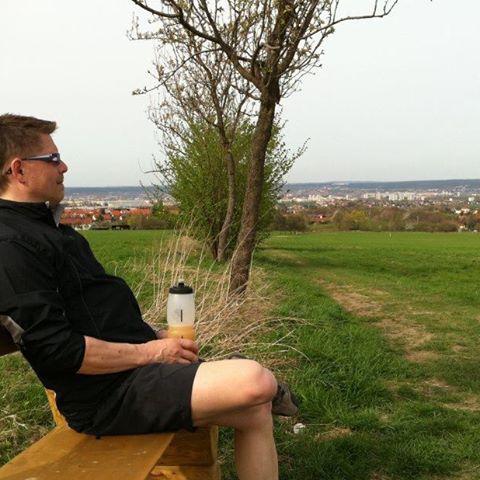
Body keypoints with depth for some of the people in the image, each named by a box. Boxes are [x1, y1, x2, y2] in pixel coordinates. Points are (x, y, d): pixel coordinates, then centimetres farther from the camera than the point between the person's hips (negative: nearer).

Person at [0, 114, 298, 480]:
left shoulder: (43, 225, 17)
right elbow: (57, 350, -22)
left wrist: (156, 337, 11)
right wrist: (149, 352, -14)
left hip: (137, 364, 10)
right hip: (109, 393, -10)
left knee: (255, 411, 6)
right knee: (256, 382, -18)